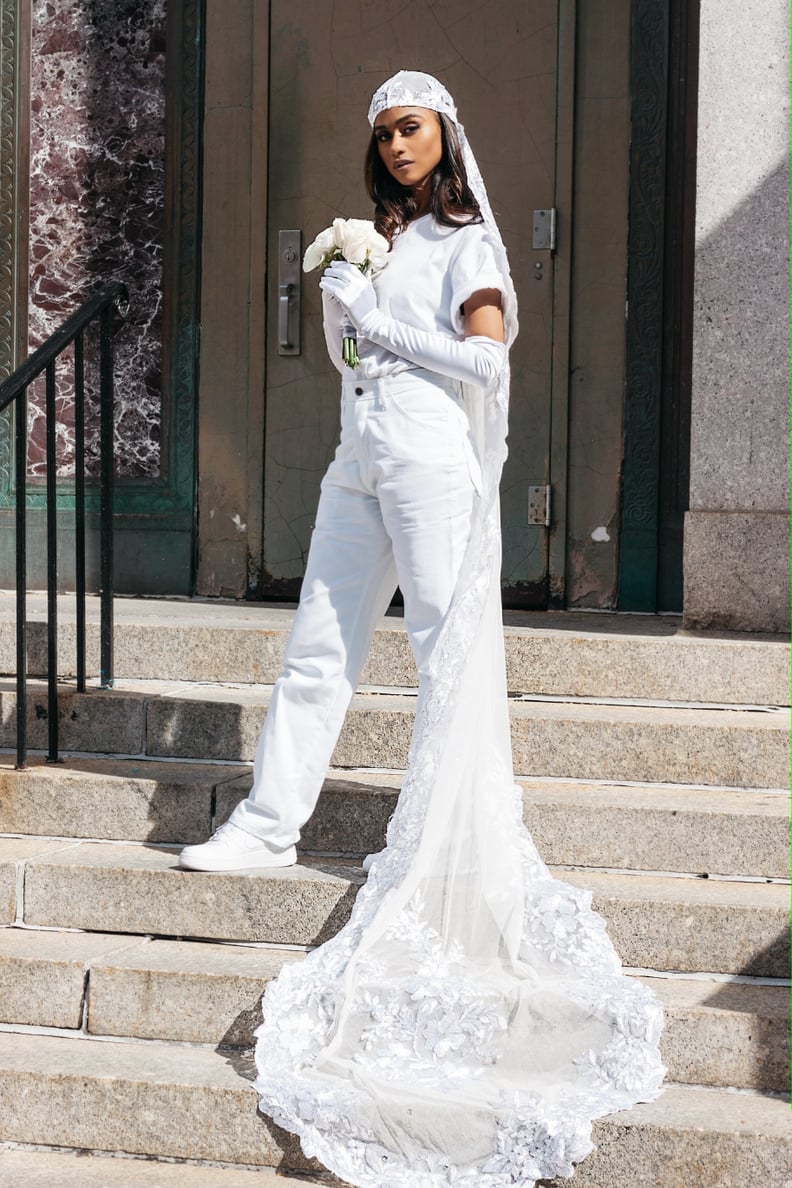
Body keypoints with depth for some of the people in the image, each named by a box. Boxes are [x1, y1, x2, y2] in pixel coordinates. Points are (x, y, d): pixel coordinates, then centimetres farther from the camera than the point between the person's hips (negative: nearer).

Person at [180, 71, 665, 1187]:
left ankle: (456, 856, -3)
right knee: (317, 648, 5)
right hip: (360, 456, 7)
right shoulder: (380, 241, 21)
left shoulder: (466, 241, 1)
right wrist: (335, 294, 6)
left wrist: (377, 315, -8)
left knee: (450, 656, -6)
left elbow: (487, 356, -11)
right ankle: (269, 824, 8)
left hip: (431, 458, -7)